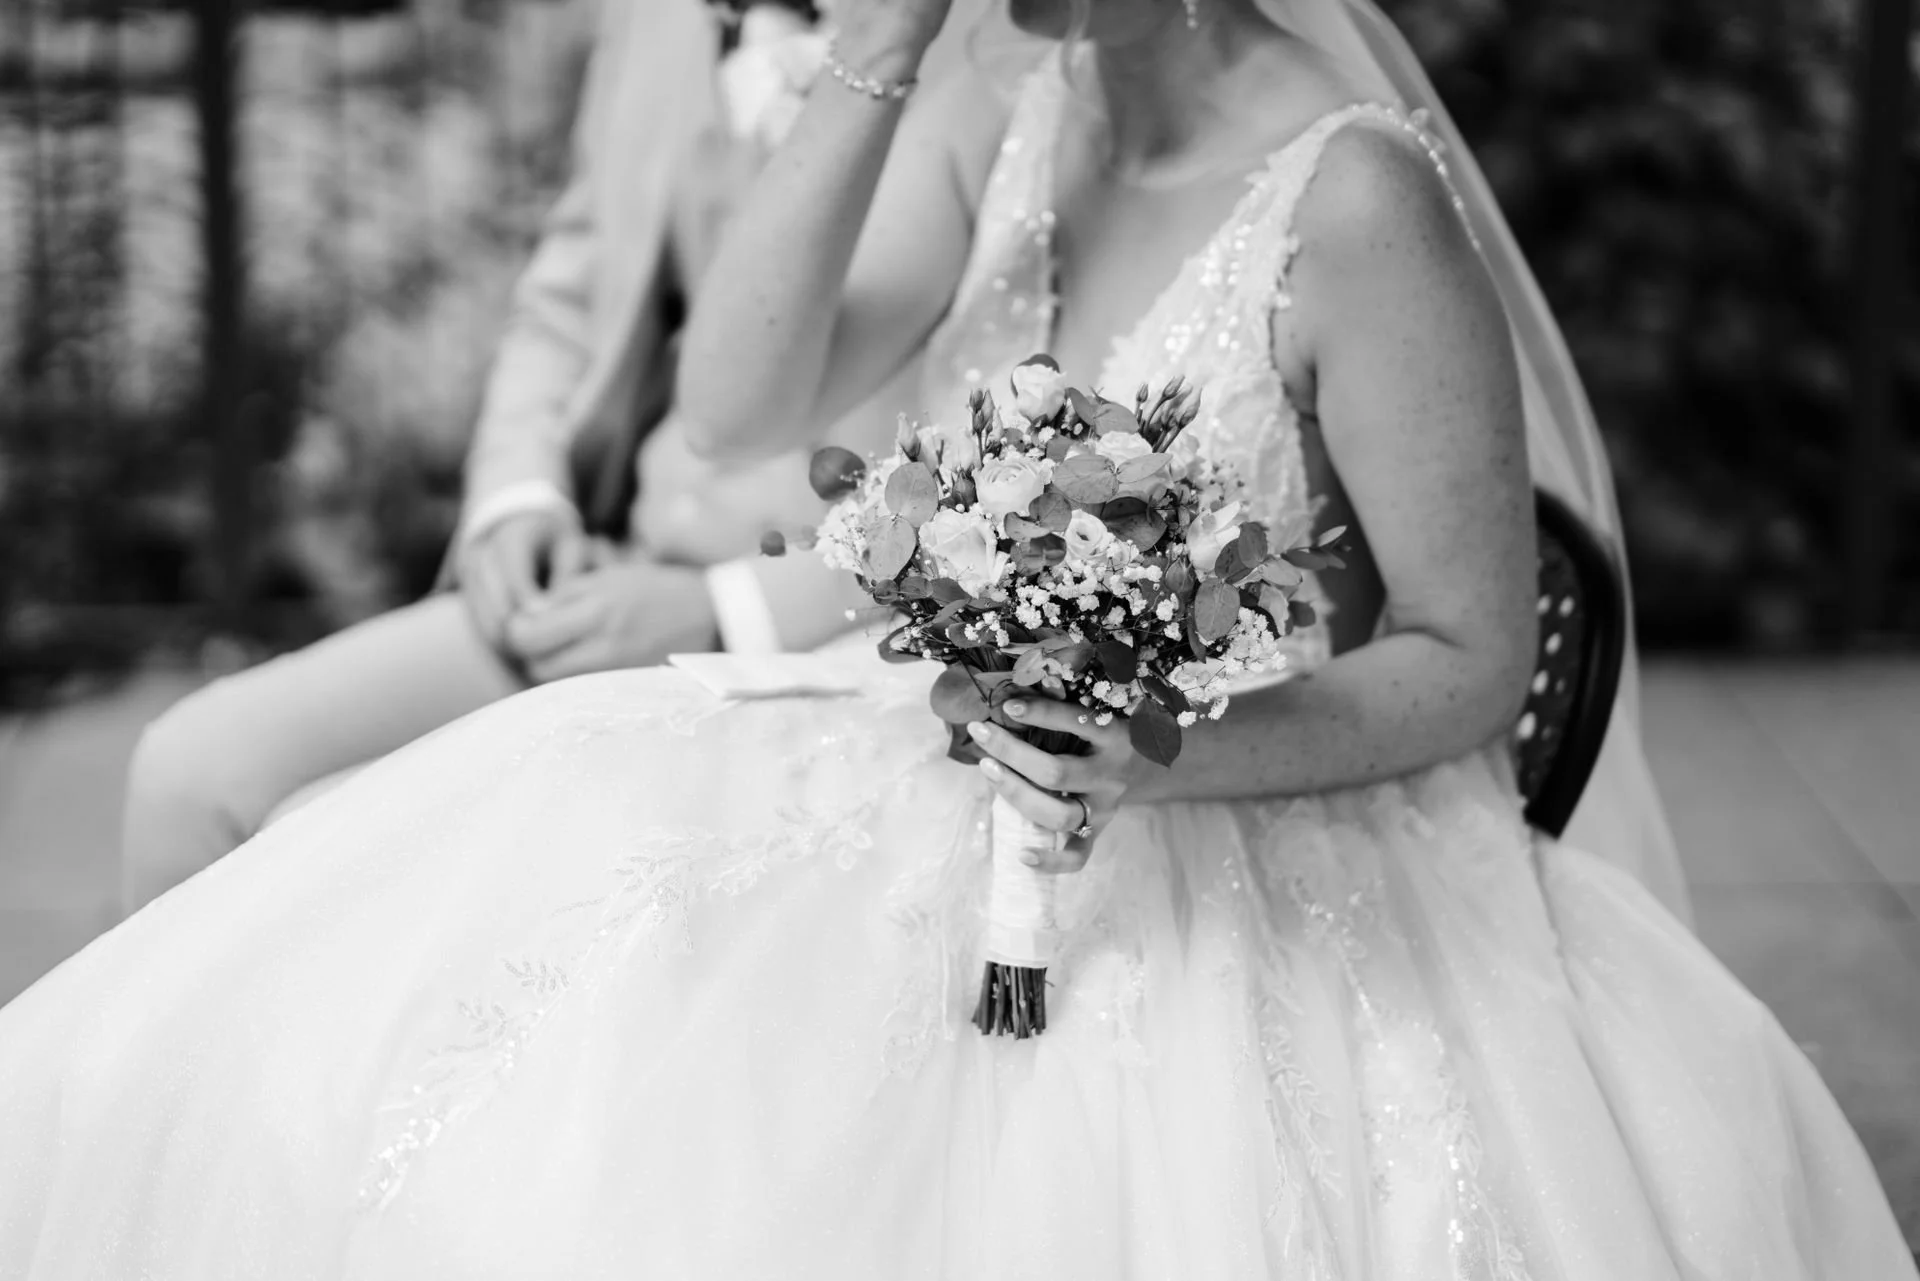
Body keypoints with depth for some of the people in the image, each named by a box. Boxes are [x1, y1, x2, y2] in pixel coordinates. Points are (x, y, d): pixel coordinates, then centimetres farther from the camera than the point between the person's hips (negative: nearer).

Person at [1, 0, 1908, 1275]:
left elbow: (1469, 660, -11)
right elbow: (734, 408, -9)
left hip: (1260, 850, -5)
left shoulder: (1358, 203, -16)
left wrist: (1178, 757, -26)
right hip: (933, 780, 6)